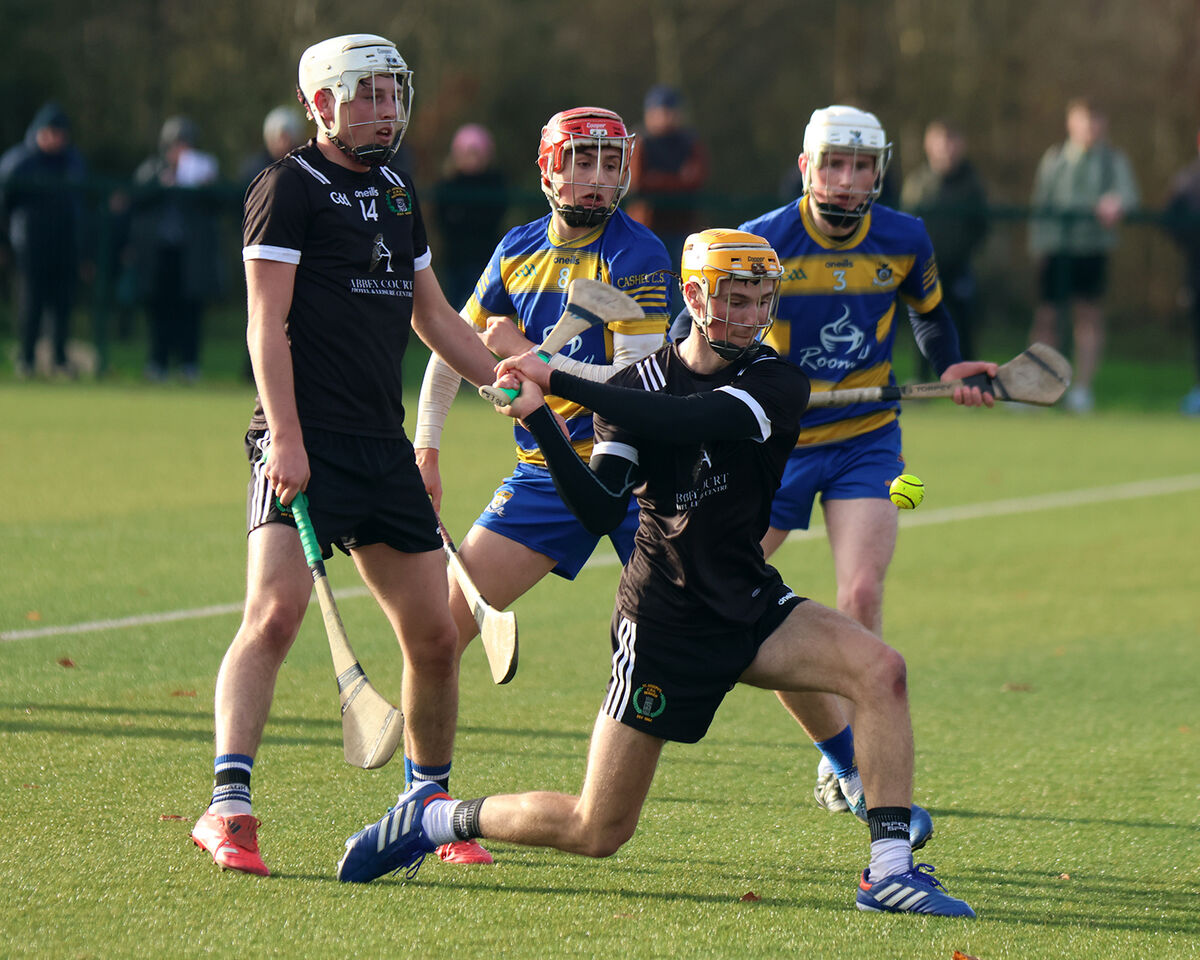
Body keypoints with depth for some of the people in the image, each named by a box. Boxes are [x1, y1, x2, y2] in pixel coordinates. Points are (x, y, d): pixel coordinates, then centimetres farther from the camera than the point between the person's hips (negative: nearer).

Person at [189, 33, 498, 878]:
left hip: (383, 444, 7)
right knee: (276, 611, -21)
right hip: (306, 443, -7)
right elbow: (267, 322, -11)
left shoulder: (398, 191, 19)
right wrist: (284, 436, -20)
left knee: (433, 634, 6)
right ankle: (229, 809, -23)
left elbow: (433, 316, 29)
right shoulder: (291, 188, -4)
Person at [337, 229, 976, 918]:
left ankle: (889, 871, -19)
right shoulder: (637, 385, -5)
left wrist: (560, 381, -33)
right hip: (663, 621, -2)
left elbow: (692, 420, -28)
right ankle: (434, 818, 20)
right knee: (596, 831, -3)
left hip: (752, 606, 2)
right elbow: (602, 511, -19)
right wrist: (540, 419, -32)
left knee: (880, 668, -23)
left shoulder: (777, 382, -7)